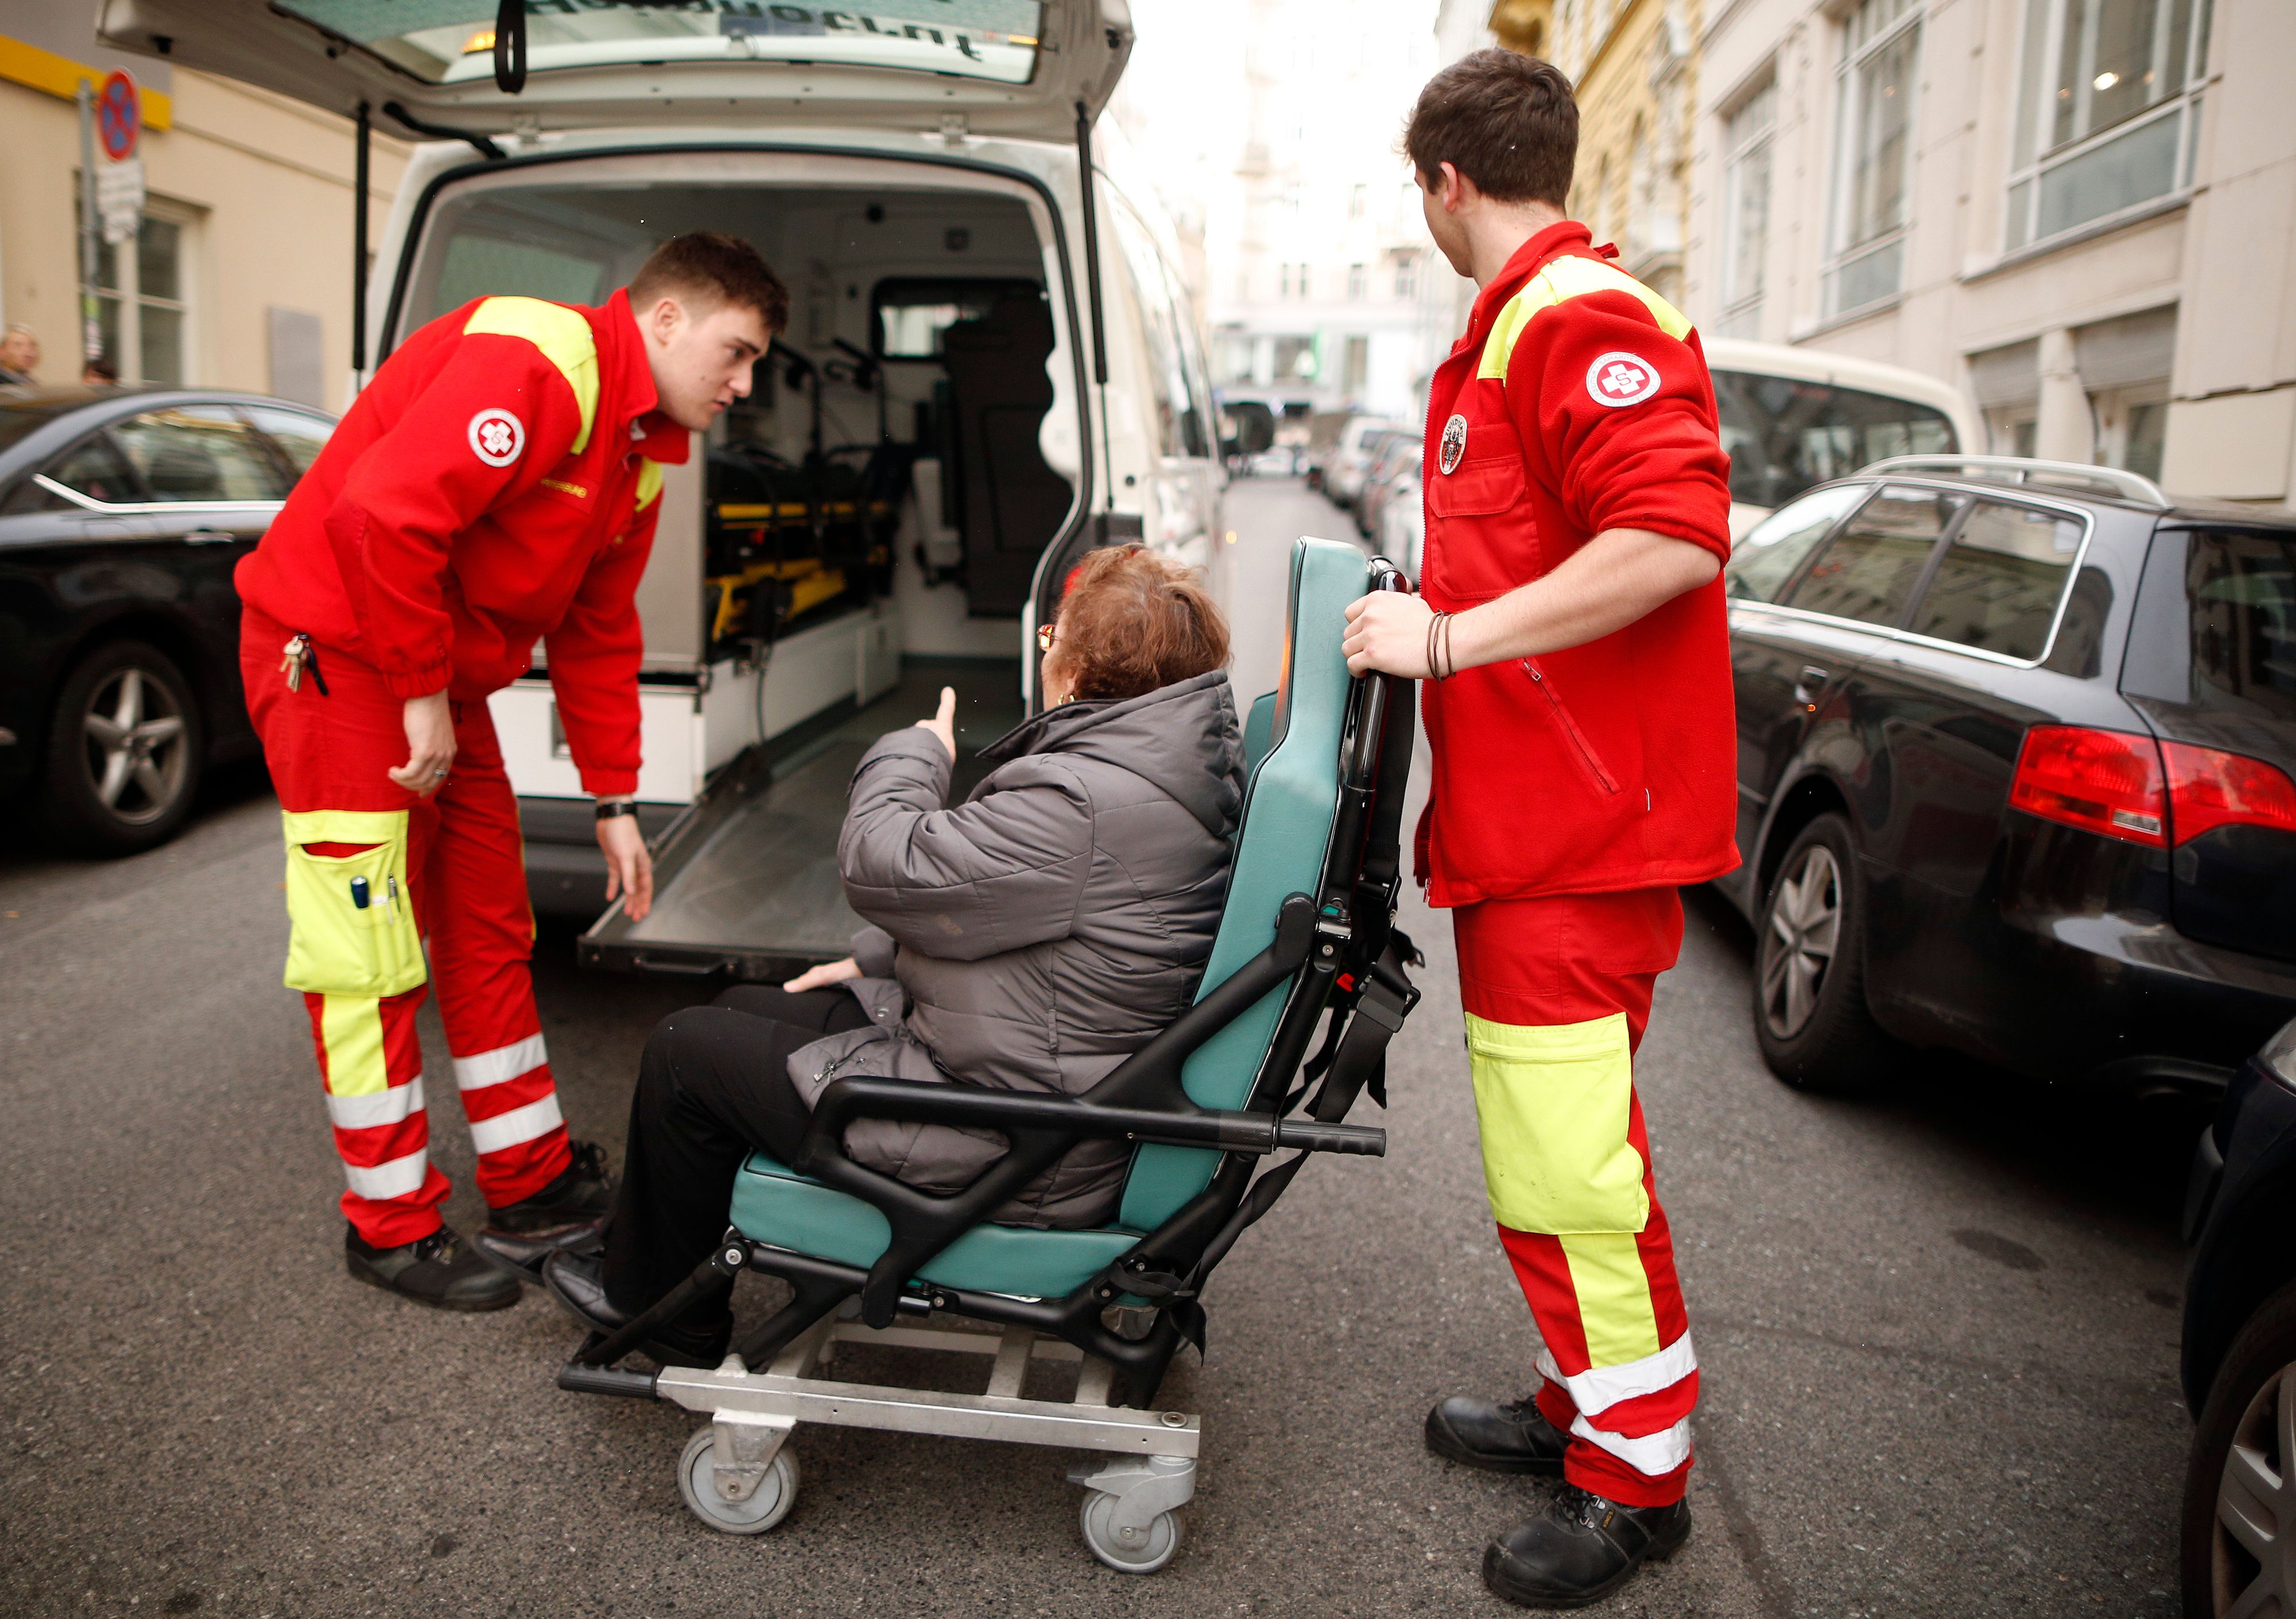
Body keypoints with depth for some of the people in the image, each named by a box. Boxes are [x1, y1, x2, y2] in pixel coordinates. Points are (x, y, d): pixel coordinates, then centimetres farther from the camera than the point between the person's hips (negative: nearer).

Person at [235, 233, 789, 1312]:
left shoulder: (643, 450, 9)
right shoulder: (536, 362, -22)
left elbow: (598, 633, 13)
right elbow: (382, 513, -31)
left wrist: (613, 802, 11)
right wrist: (422, 695, -22)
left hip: (441, 676, 10)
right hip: (336, 649, -9)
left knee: (488, 926, 13)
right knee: (370, 945, -3)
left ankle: (531, 1177, 25)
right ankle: (391, 1224, 10)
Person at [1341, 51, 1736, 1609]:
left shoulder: (1577, 319, -13)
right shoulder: (1513, 328, 21)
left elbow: (1676, 538, -26)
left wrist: (1451, 636, -23)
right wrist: (1428, 619, 20)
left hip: (1579, 836, -11)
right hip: (1530, 827, 11)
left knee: (1566, 1157, -4)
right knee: (1544, 1141, 18)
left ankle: (1638, 1474, 13)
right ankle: (1587, 1404, 33)